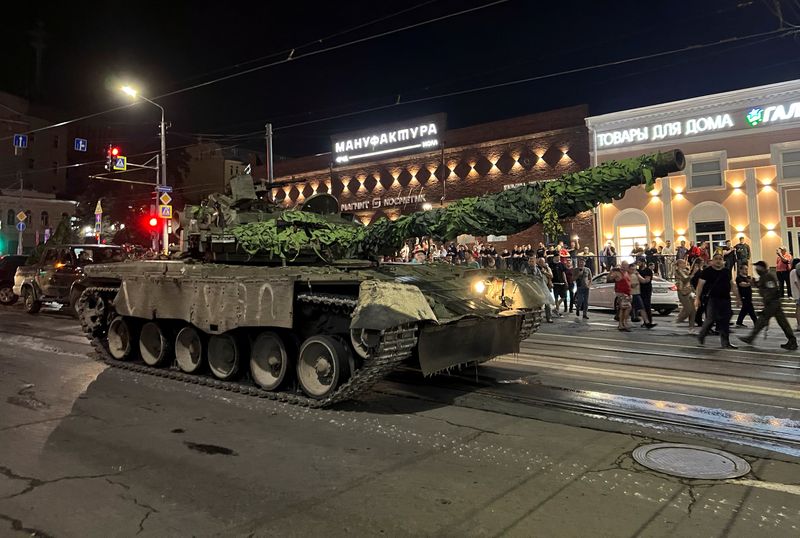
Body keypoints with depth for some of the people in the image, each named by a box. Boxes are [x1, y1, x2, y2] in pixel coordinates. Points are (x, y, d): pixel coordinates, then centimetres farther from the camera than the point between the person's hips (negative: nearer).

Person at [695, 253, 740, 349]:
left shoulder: (727, 271, 12)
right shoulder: (707, 271, -3)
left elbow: (733, 285, 18)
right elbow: (700, 285, -4)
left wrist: (738, 298, 15)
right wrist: (697, 298, -9)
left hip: (725, 299, 5)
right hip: (713, 299, -5)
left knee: (725, 321, 4)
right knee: (711, 319, -8)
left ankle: (725, 343, 10)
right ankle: (701, 336, 15)